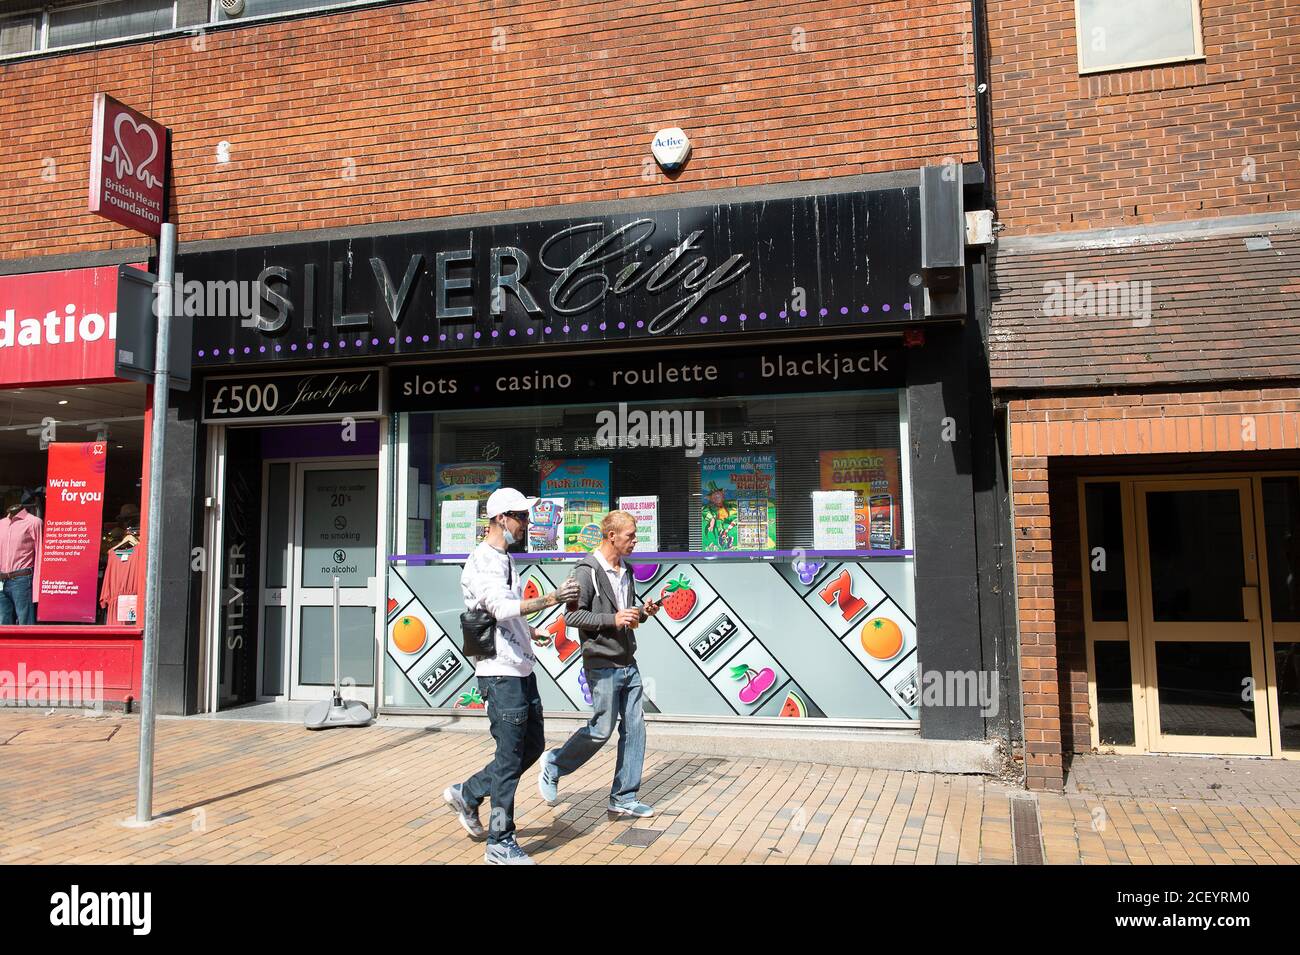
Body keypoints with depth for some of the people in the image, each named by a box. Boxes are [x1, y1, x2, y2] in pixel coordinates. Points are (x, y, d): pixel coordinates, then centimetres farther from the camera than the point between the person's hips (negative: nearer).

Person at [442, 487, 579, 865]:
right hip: (501, 673, -9)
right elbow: (501, 608, -31)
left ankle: (467, 794, 29)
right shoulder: (482, 561, -14)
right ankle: (500, 844, 9)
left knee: (532, 746, 16)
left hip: (521, 670, 10)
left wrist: (529, 631, 19)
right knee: (510, 757, -3)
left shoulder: (505, 560, 16)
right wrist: (548, 600, -42)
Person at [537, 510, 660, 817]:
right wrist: (612, 619, -22)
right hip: (602, 664, -8)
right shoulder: (588, 571, -13)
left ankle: (624, 798, 16)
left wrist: (643, 612, 3)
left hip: (628, 664, 8)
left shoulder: (626, 571, 14)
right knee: (602, 729, -3)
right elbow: (572, 616, -16)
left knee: (634, 728, 6)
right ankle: (553, 766, 20)